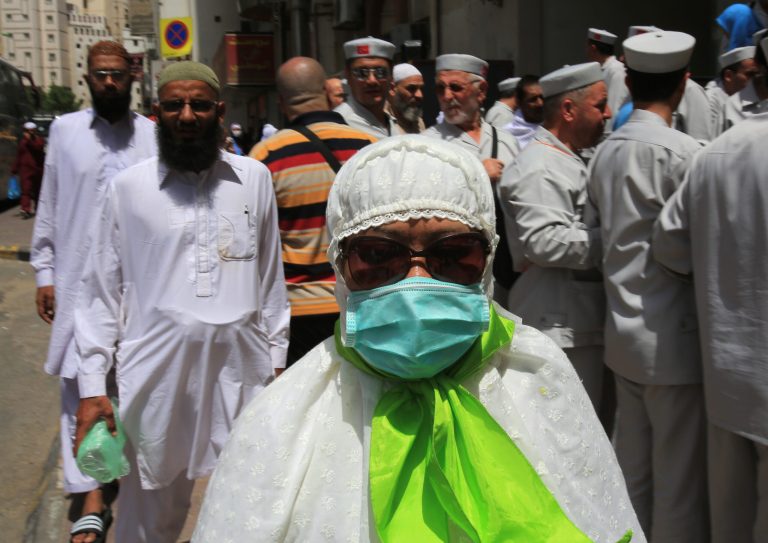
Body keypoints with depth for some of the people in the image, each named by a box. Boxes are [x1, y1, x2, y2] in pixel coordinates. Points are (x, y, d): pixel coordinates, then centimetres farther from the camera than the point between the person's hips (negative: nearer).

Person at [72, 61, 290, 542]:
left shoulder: (254, 178, 6)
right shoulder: (129, 187, 2)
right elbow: (102, 290, 4)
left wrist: (277, 357, 11)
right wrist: (92, 386, 0)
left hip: (242, 361, 1)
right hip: (158, 364, -1)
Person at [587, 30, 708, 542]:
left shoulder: (605, 151, 7)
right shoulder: (680, 150, -13)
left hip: (624, 330, 7)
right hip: (673, 336, -7)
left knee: (634, 474, 16)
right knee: (681, 481, 4)